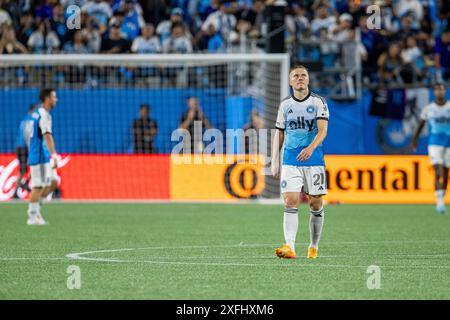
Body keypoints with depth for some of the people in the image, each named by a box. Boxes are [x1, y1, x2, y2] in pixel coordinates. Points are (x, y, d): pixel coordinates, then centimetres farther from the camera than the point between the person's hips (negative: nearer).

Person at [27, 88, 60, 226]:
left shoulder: (37, 113, 14)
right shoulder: (44, 115, -15)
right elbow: (47, 136, -27)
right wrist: (54, 155, -34)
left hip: (44, 157, 9)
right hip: (40, 157, -9)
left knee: (53, 181, 11)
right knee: (38, 186, -5)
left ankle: (36, 207, 14)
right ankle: (32, 217, -1)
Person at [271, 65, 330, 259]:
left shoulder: (318, 102, 1)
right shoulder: (285, 105, 10)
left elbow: (323, 130, -11)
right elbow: (279, 134, 15)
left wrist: (311, 148, -28)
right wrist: (274, 162, 8)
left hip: (314, 161, -1)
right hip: (290, 162, 1)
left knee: (316, 204, 4)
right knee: (290, 202, -13)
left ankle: (314, 247, 19)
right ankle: (290, 247, -21)